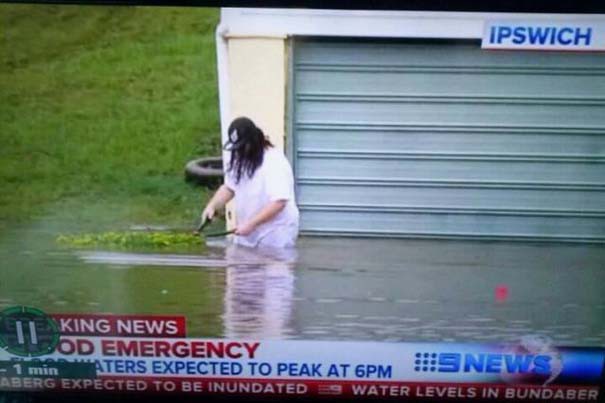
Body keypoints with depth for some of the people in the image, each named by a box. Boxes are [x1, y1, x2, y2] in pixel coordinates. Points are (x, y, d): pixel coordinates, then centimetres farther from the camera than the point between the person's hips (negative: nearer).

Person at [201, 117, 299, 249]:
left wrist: (251, 223, -30)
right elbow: (228, 187, 15)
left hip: (274, 237, -8)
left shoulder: (275, 163, -23)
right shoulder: (240, 160, 4)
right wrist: (212, 206, -2)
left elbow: (279, 202, -29)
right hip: (248, 235, 8)